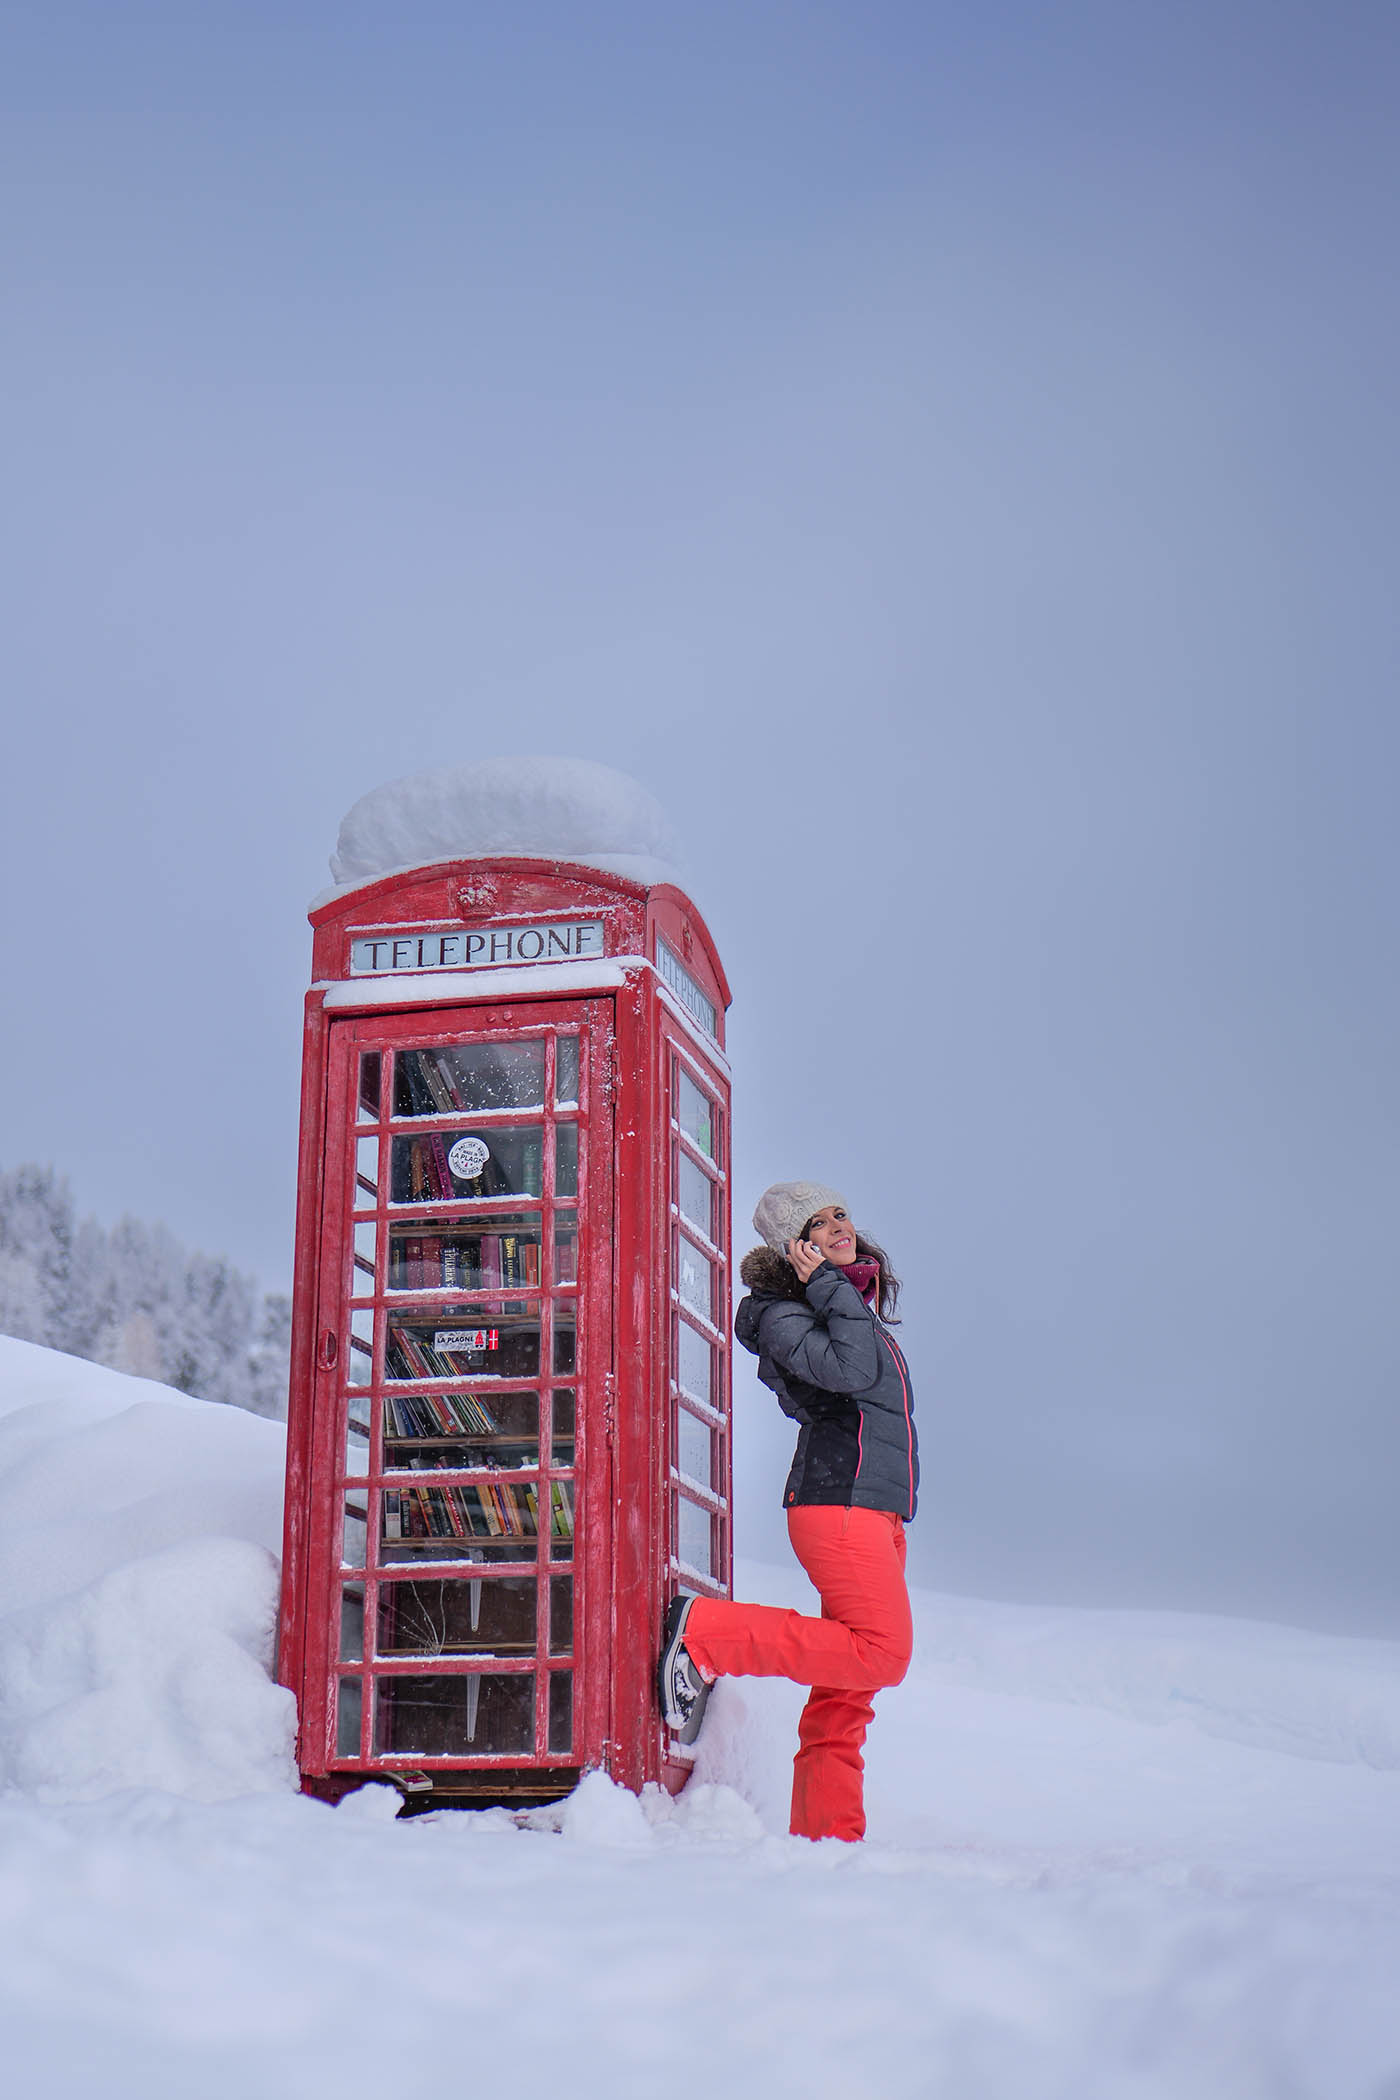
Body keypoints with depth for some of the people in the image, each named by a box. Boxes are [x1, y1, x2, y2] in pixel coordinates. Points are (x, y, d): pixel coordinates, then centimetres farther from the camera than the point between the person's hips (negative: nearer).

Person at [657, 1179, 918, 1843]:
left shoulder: (861, 1302, 20)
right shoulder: (783, 1314, -6)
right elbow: (853, 1371, -22)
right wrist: (828, 1286, -14)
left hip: (876, 1511, 9)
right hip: (838, 1502, -9)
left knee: (846, 1691, 6)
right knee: (881, 1653, -19)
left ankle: (827, 1831, 7)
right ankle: (704, 1634, -12)